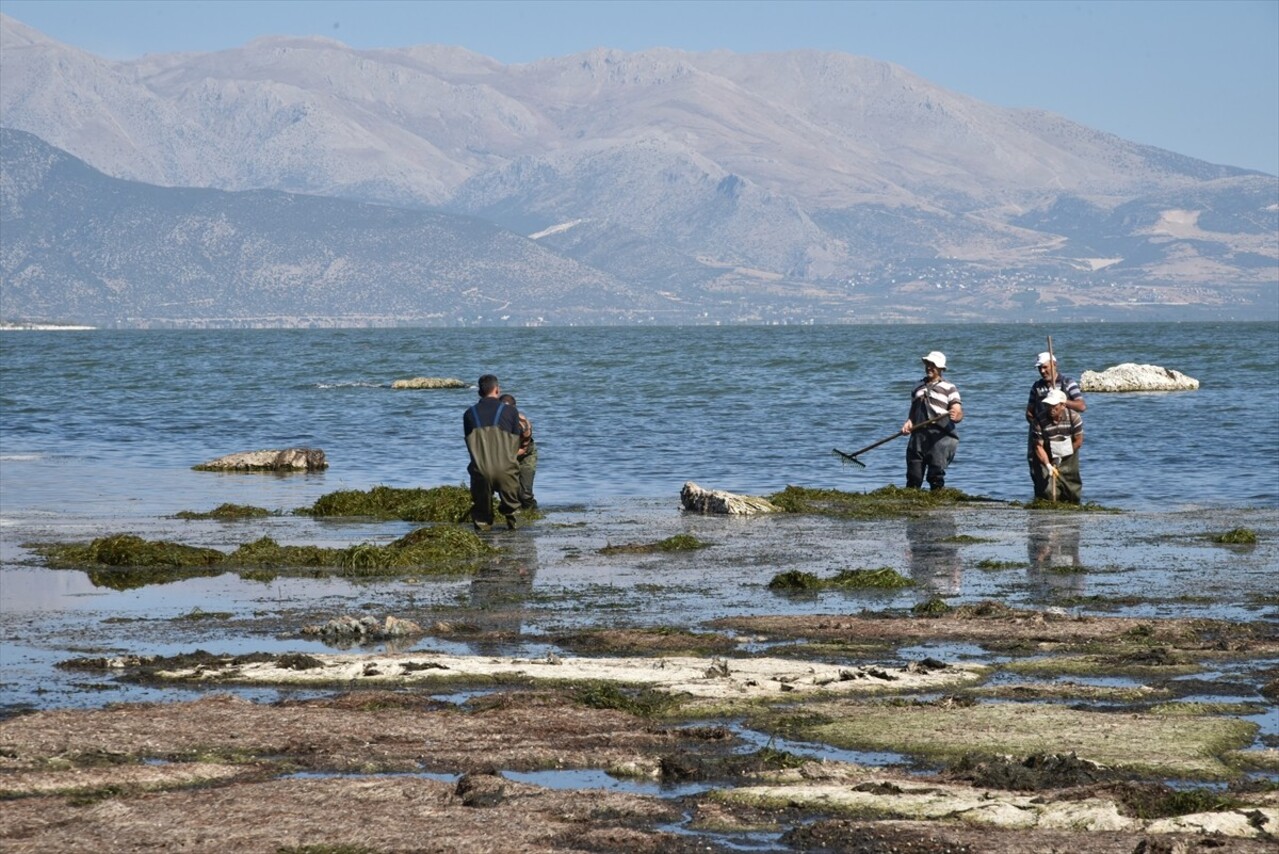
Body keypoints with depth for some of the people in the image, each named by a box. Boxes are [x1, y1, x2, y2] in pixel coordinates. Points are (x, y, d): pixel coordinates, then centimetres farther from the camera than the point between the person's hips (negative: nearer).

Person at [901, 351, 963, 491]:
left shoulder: (948, 387, 7)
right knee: (914, 474, 0)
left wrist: (955, 415, -27)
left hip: (940, 435, -4)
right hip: (919, 434, 5)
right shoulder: (918, 387, 23)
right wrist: (909, 423, 4)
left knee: (936, 474, -11)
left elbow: (959, 413, -2)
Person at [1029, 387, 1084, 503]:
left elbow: (1078, 440, -6)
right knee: (1047, 492, -16)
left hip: (1068, 460, 2)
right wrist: (1048, 465, -33)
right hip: (1047, 460, -2)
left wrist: (1062, 456, -10)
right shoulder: (1039, 421, -20)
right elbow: (1039, 447, -19)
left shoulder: (1074, 417, -15)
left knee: (1073, 493, 3)